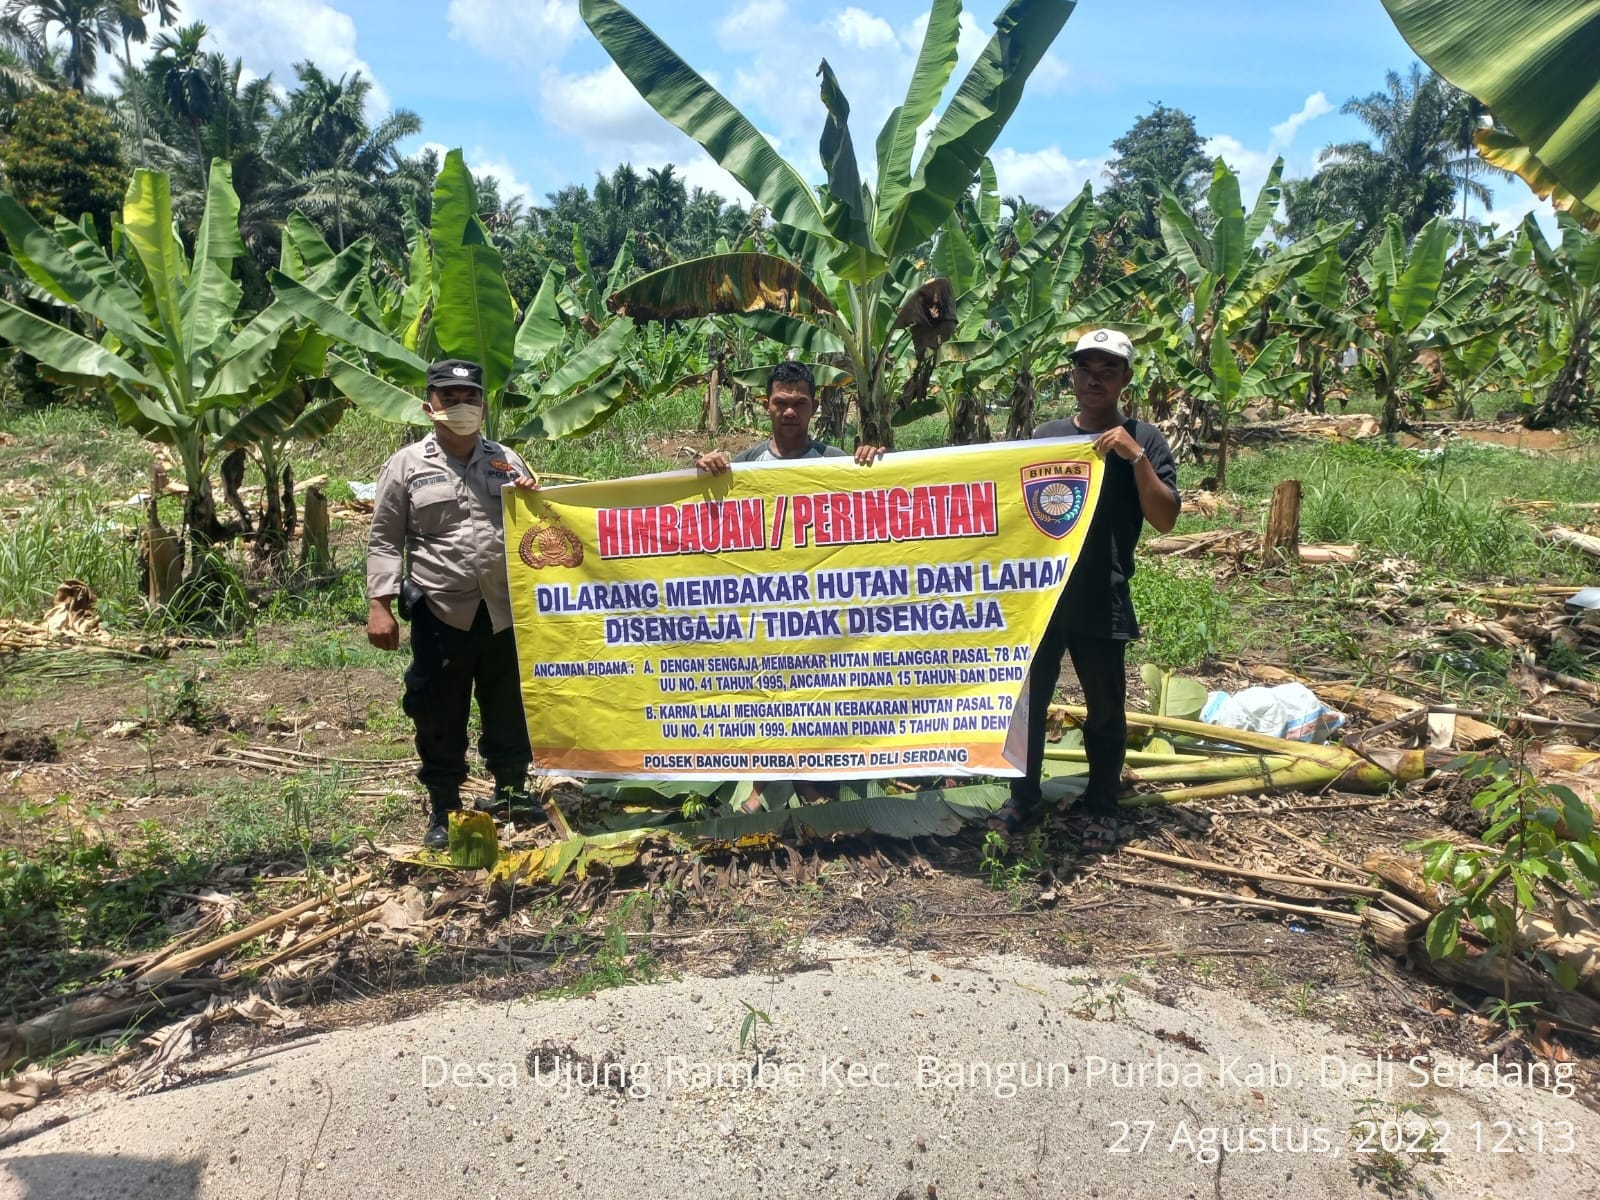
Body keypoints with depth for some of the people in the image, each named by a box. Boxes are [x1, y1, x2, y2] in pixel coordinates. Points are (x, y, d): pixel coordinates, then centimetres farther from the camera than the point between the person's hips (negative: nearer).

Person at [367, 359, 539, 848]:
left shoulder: (506, 461, 10)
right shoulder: (406, 465, 2)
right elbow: (385, 541, 1)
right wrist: (380, 605, -6)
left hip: (504, 611, 3)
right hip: (441, 615, -2)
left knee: (510, 710, 13)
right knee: (439, 717, 5)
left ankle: (512, 792, 33)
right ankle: (443, 809, 22)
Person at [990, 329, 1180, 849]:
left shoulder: (1143, 438, -2)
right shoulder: (1048, 434, 7)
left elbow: (1165, 519, -9)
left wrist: (1135, 457, -18)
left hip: (1101, 601, -2)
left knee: (1105, 709, 9)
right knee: (1028, 700, 10)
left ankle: (1101, 807, 26)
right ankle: (1023, 796, 27)